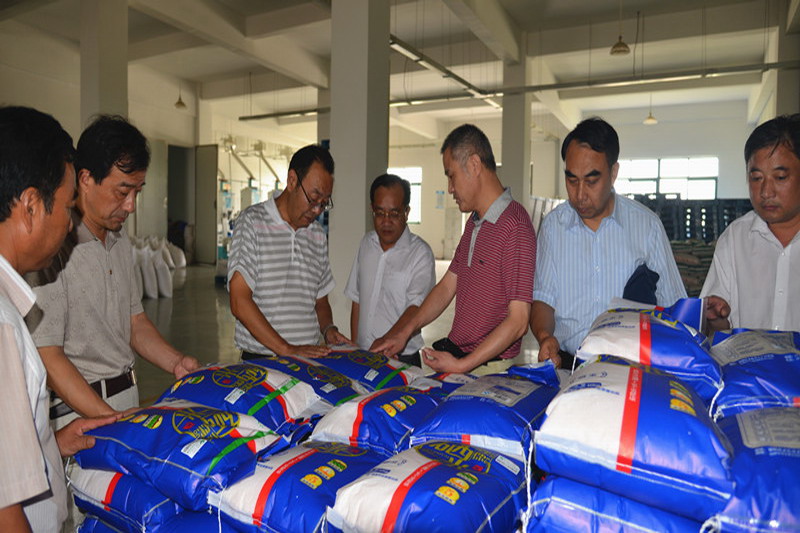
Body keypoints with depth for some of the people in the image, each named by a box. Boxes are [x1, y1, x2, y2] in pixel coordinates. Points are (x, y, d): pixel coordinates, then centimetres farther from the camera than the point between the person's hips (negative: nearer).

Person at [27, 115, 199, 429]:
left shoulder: (120, 241, 9)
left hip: (128, 396, 7)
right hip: (76, 408, -7)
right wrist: (113, 421, -22)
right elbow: (47, 357, -19)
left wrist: (176, 363, -1)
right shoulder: (53, 246, -18)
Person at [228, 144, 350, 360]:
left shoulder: (318, 235, 14)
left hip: (309, 358, 4)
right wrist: (286, 349, -16)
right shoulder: (252, 222, -4)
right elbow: (239, 302, -12)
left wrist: (328, 329, 1)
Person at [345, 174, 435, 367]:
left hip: (401, 357, -5)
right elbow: (357, 300, 12)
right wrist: (354, 346, 8)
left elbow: (417, 308, -22)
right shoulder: (367, 243, 7)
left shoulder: (420, 253, -12)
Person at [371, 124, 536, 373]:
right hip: (453, 349, 8)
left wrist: (462, 366, -21)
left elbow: (518, 321, -21)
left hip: (488, 366, -7)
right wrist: (404, 332, 8)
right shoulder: (474, 222, 14)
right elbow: (446, 287, 15)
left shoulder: (514, 226, -18)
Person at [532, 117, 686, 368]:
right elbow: (542, 298, 8)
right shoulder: (552, 224, 8)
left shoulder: (647, 224, 6)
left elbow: (672, 304, 8)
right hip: (567, 363, 0)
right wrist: (544, 336, -11)